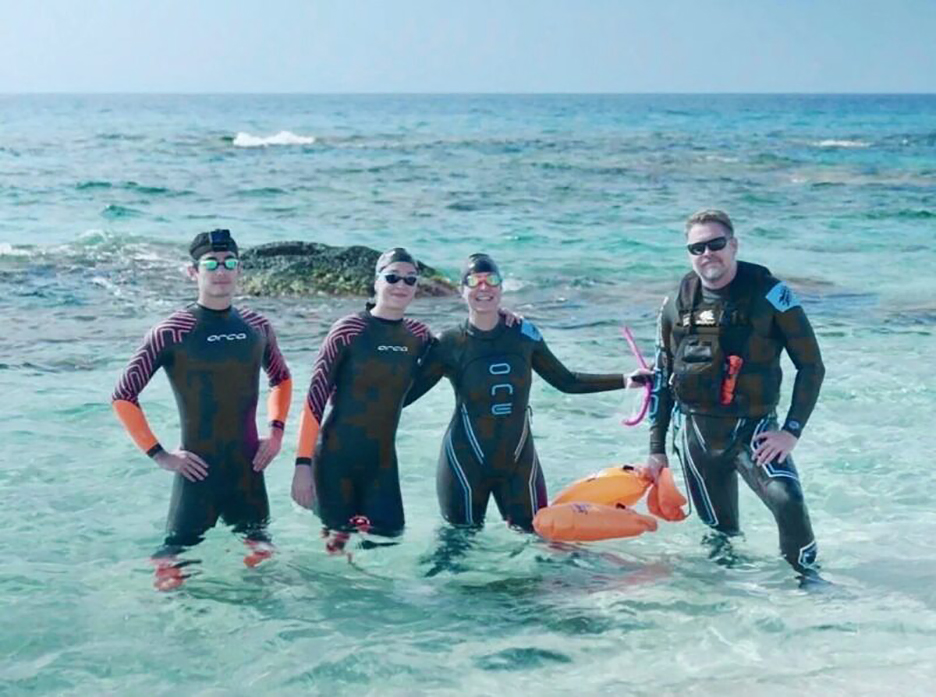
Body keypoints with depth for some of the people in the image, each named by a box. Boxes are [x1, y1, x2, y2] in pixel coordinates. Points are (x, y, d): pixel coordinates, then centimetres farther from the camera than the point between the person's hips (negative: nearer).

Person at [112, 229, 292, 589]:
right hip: (198, 473, -5)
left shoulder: (257, 327, 6)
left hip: (248, 471, 5)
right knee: (174, 563, -7)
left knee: (259, 555, 12)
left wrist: (276, 431, 10)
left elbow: (281, 379, 24)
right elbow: (123, 396, -7)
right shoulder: (171, 332, -10)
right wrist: (159, 454, -10)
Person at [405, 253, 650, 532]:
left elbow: (566, 381, 10)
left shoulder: (524, 335, 1)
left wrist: (625, 380, 5)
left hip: (519, 460, 2)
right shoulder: (450, 344, -6)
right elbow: (405, 393, -5)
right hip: (466, 463, -2)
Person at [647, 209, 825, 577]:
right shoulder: (678, 304, 6)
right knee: (720, 532, 6)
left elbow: (811, 366, -6)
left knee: (787, 499, -25)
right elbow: (661, 378, 15)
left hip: (753, 428, -4)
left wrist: (792, 431, -15)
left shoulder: (770, 295, -8)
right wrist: (657, 449, 13)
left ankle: (806, 575, -7)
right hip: (695, 433, 4)